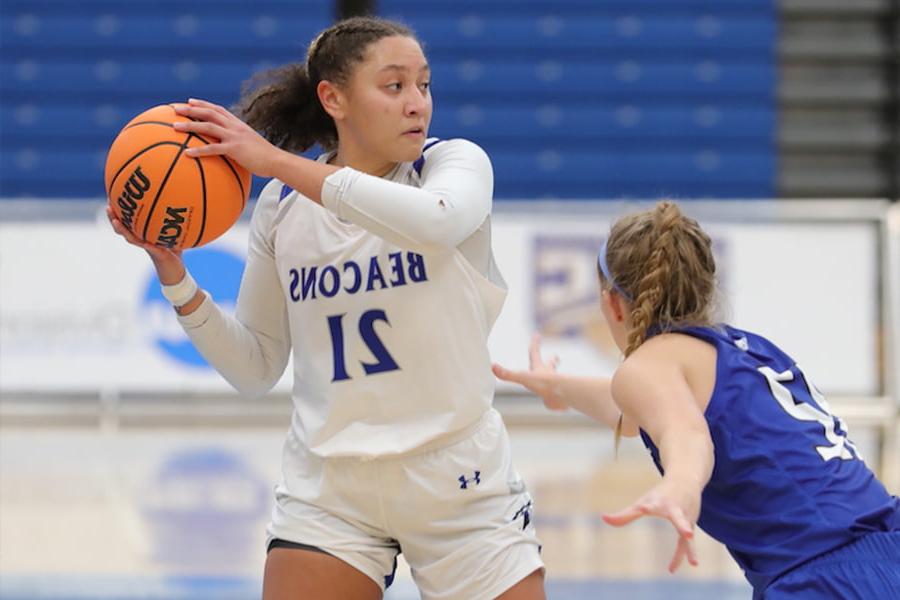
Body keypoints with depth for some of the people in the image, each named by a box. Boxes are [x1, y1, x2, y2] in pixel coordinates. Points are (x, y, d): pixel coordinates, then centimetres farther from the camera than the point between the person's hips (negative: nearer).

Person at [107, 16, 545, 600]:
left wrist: (277, 161, -30)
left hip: (460, 480, -1)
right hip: (329, 490, 1)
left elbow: (437, 221, -31)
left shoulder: (458, 162, -5)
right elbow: (256, 368, 8)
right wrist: (173, 273, -6)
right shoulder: (280, 206, 2)